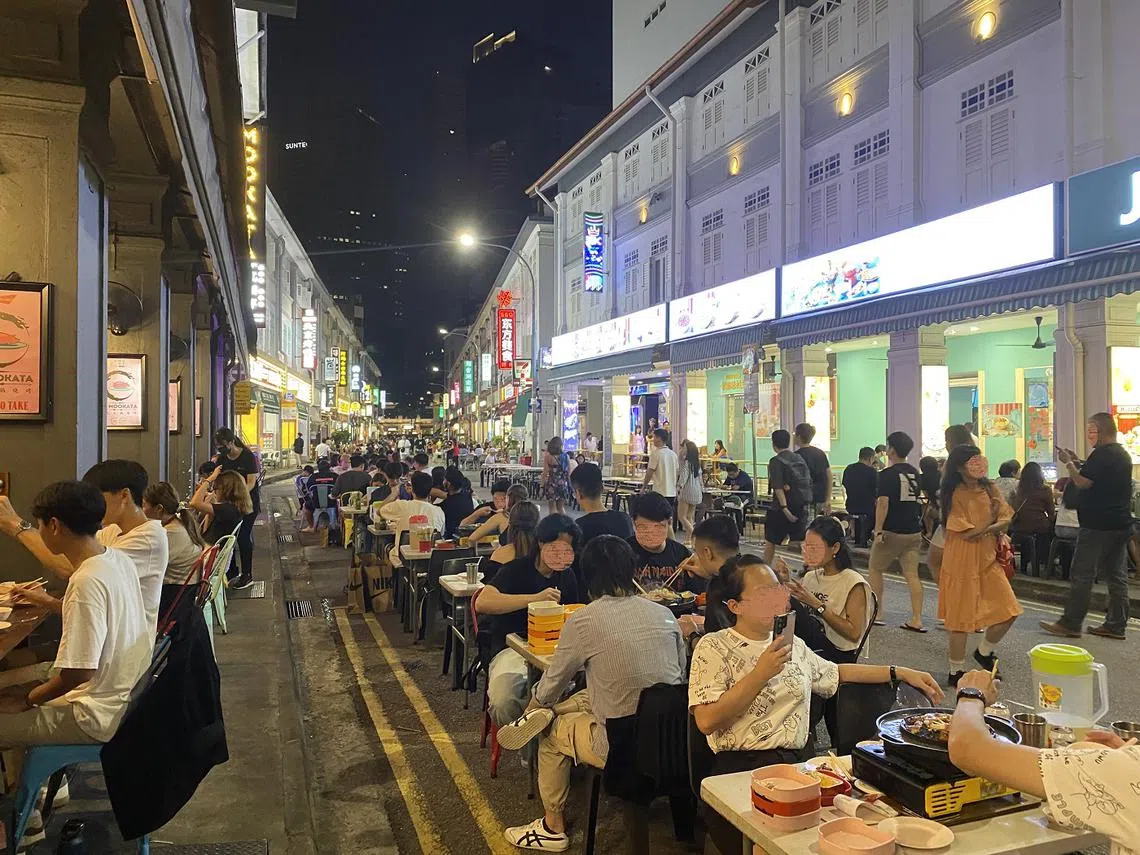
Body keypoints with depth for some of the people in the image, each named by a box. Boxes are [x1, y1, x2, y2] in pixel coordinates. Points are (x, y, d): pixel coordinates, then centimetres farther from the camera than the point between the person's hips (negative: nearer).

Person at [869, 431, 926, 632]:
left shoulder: (887, 474, -12)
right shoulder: (914, 473, 9)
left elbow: (883, 504, -19)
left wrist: (878, 531, -19)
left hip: (892, 532, -6)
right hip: (913, 531, 6)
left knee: (875, 569, 11)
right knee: (912, 575, 5)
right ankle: (916, 620, 1)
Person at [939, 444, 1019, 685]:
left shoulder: (989, 490, 6)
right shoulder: (956, 495, -13)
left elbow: (1006, 519, 0)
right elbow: (969, 534, -17)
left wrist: (983, 529, -15)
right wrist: (991, 521, -5)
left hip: (989, 560, 6)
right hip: (963, 563, -6)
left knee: (1008, 611, 2)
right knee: (962, 617, 1)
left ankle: (985, 651, 29)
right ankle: (957, 671, 17)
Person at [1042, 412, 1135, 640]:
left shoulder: (1102, 453, -15)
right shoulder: (1122, 453, 15)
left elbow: (1083, 483, -18)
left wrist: (1068, 463, -4)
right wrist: (1077, 463, 15)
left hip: (1098, 525, -10)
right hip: (1121, 525, 10)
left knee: (1081, 574, -4)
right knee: (1117, 576, 10)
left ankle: (1070, 624, -1)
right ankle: (1116, 625, 14)